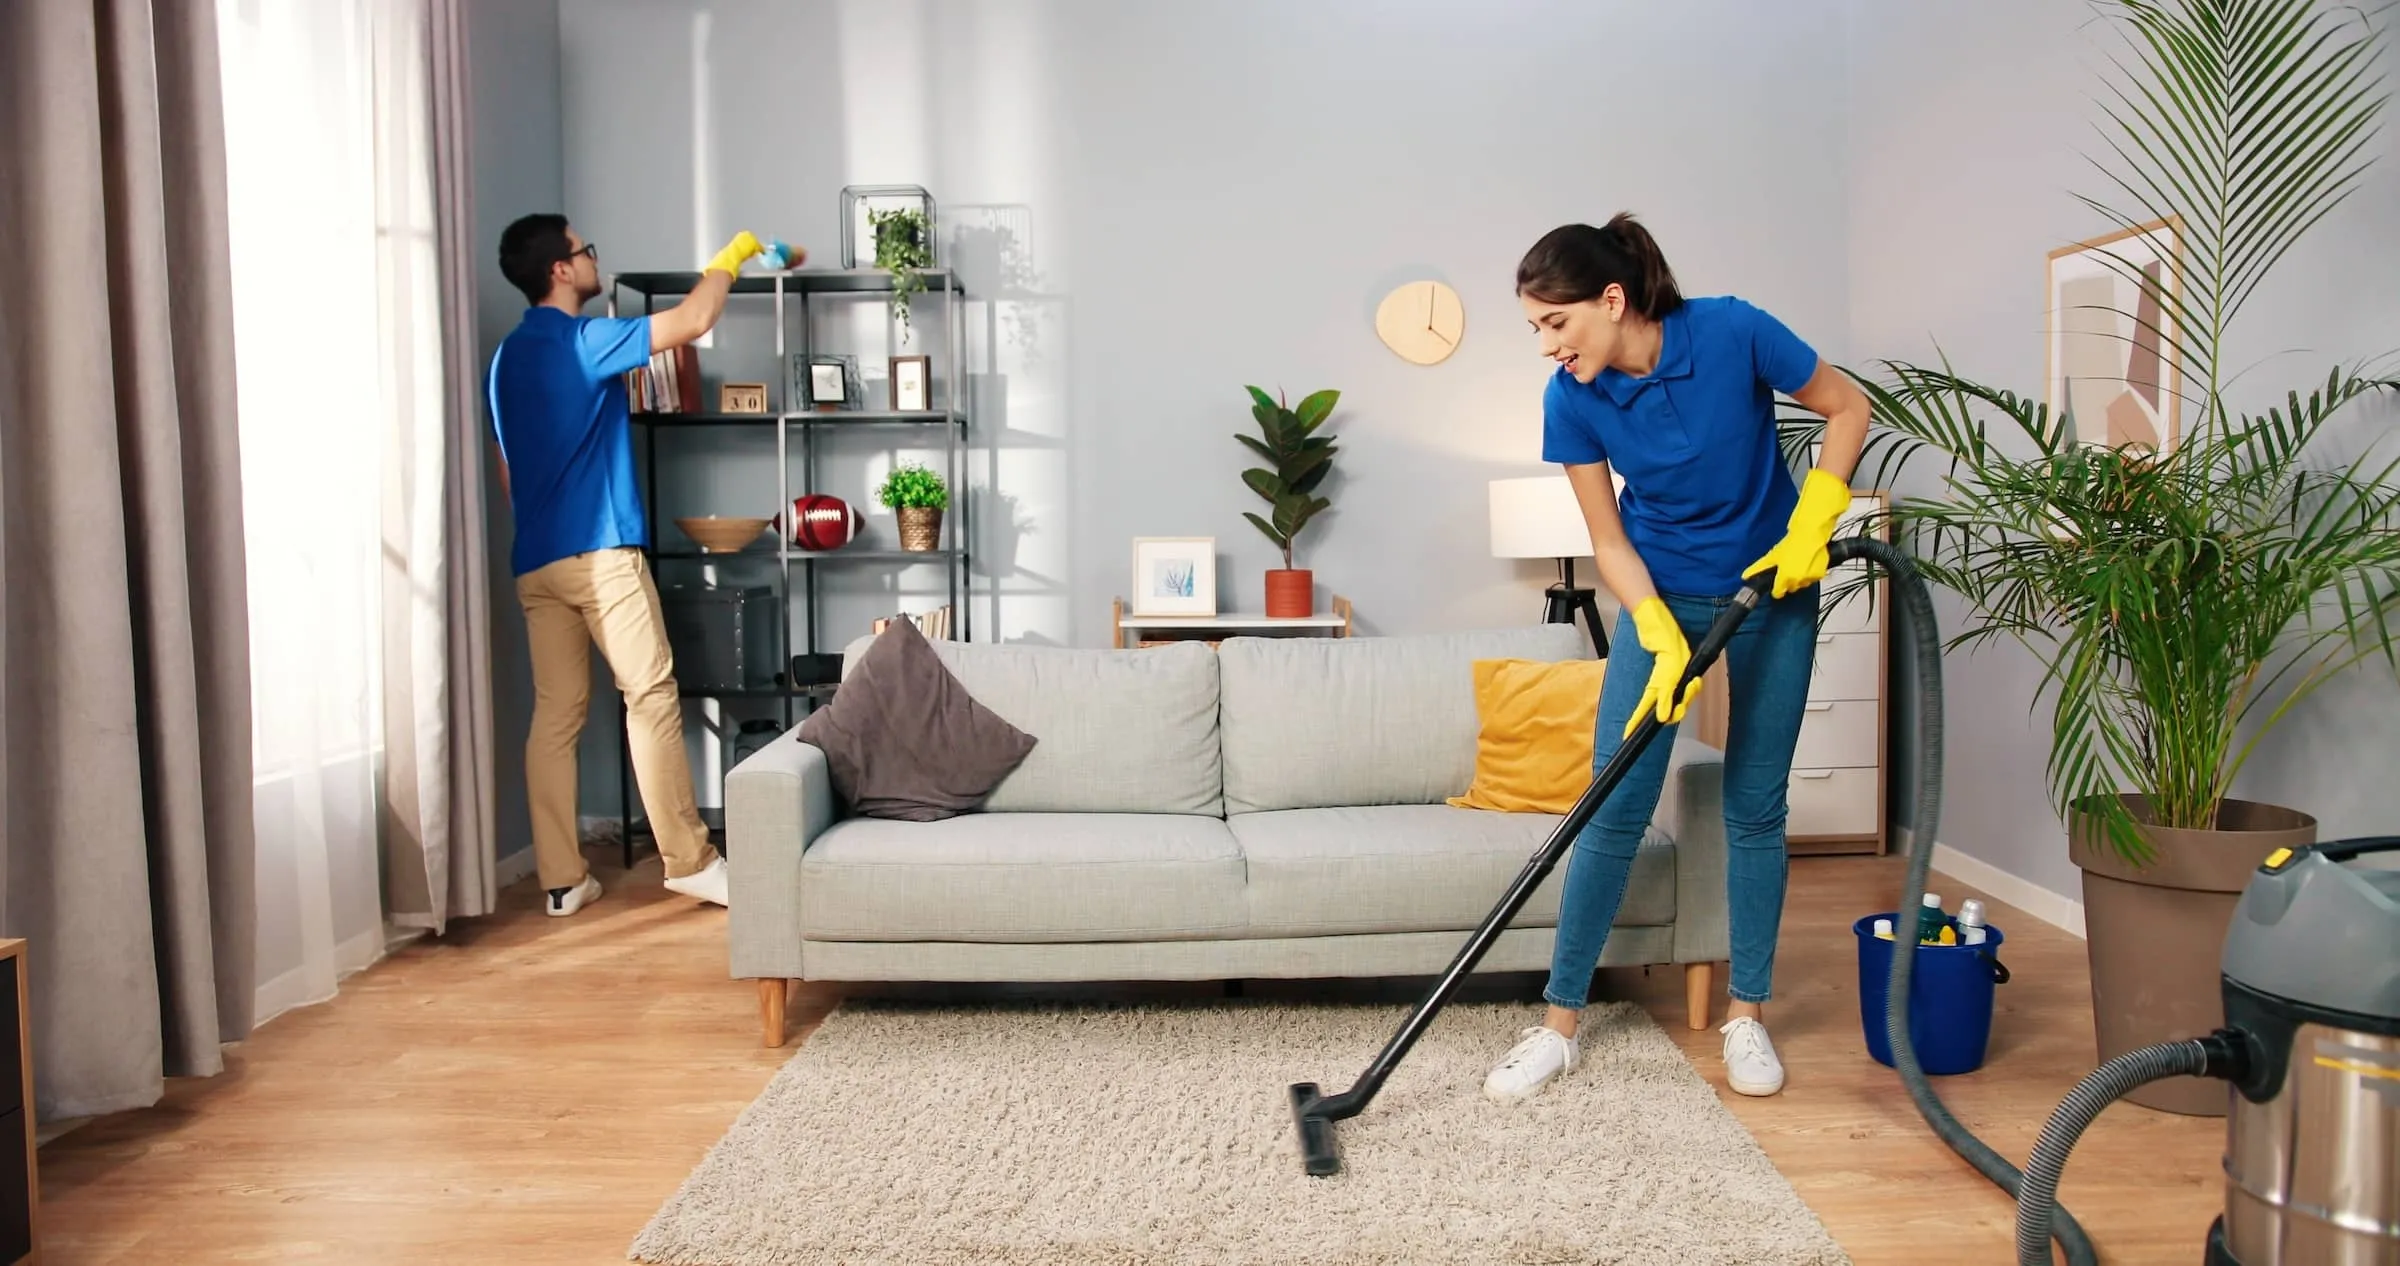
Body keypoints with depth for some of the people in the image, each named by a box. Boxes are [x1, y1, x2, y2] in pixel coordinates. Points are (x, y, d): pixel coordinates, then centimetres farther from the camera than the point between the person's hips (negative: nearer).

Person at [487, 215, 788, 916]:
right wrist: (731, 255, 6)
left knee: (554, 714, 6)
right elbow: (694, 320, -11)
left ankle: (562, 878, 9)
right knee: (652, 697, -3)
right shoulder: (582, 340, -9)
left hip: (535, 560, 8)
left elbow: (505, 470, 21)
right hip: (599, 551, -8)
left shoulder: (509, 355, 17)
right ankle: (688, 859, 0)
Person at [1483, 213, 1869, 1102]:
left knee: (1754, 806, 3)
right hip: (1661, 596, 1)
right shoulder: (1572, 401, -17)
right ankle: (1559, 1023, 4)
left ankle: (1746, 1014, 18)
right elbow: (1609, 541, -10)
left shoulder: (1732, 332, -22)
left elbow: (1848, 409, -7)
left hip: (1773, 591, -1)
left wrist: (1812, 521, -18)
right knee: (1614, 808, -4)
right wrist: (1662, 638, -21)